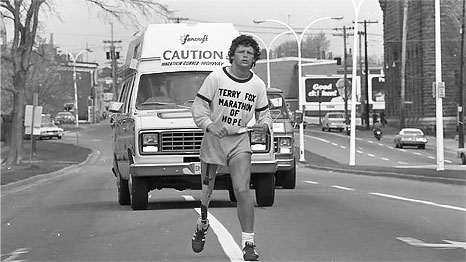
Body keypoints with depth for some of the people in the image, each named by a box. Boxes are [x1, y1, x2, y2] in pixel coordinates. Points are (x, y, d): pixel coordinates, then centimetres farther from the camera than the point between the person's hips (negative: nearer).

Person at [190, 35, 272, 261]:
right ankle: (202, 224, 41)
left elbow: (264, 113, 14)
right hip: (212, 140, -1)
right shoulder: (216, 78, -6)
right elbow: (198, 106, -6)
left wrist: (264, 125, -9)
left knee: (243, 191, -14)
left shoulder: (258, 85, 4)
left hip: (239, 141, 1)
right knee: (206, 191, 9)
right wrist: (210, 125, -23)